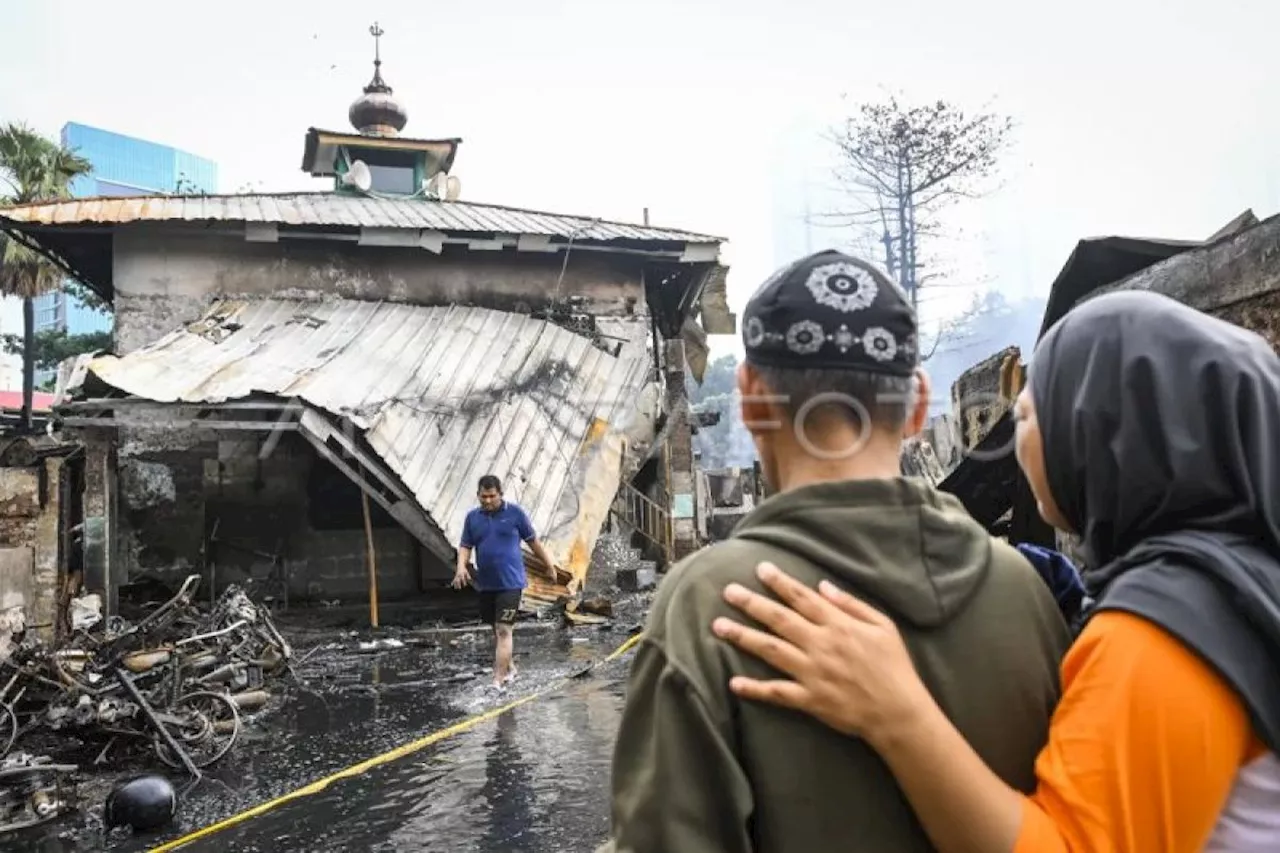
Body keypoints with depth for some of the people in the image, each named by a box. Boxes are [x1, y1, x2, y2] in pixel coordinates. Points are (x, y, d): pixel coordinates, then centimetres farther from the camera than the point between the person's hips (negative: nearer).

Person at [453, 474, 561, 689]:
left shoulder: (515, 512, -4)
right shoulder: (472, 517, 6)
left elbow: (533, 540, 4)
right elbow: (465, 546, 7)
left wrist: (549, 563, 11)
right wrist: (461, 567, -12)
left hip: (510, 582, -5)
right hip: (485, 584, 5)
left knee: (503, 630, -11)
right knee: (495, 629, 17)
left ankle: (498, 681, -12)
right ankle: (508, 669, 36)